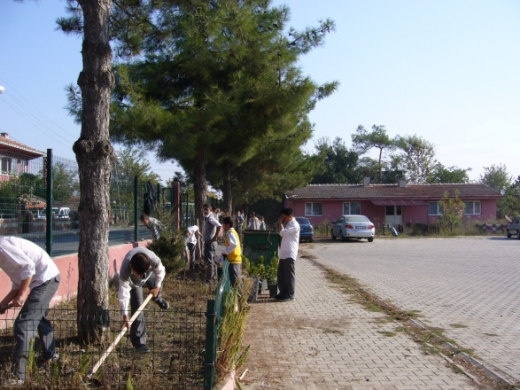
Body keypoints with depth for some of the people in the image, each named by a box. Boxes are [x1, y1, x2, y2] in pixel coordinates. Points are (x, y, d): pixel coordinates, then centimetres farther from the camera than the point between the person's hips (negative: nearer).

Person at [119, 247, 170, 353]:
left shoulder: (154, 260, -45)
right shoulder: (125, 271, -47)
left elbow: (161, 272, -22)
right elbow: (124, 292, -42)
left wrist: (157, 286, -12)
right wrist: (125, 315, -45)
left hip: (149, 273, 3)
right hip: (133, 281, -3)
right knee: (137, 308, -11)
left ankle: (158, 299, 70)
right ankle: (139, 342, -3)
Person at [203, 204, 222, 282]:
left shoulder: (210, 218, -16)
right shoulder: (206, 218, 13)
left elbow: (219, 226, -29)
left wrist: (215, 237, -24)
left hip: (210, 242, -10)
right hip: (208, 242, 10)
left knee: (209, 260, -9)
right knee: (212, 260, 16)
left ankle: (209, 278, -7)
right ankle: (214, 276, 26)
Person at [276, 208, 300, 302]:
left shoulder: (294, 225, -13)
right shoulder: (288, 224, 18)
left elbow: (282, 232, -20)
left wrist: (280, 222, -11)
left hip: (289, 254, -10)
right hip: (284, 253, 10)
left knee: (289, 275, -4)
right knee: (281, 274, 13)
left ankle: (290, 295, 2)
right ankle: (283, 293, 22)